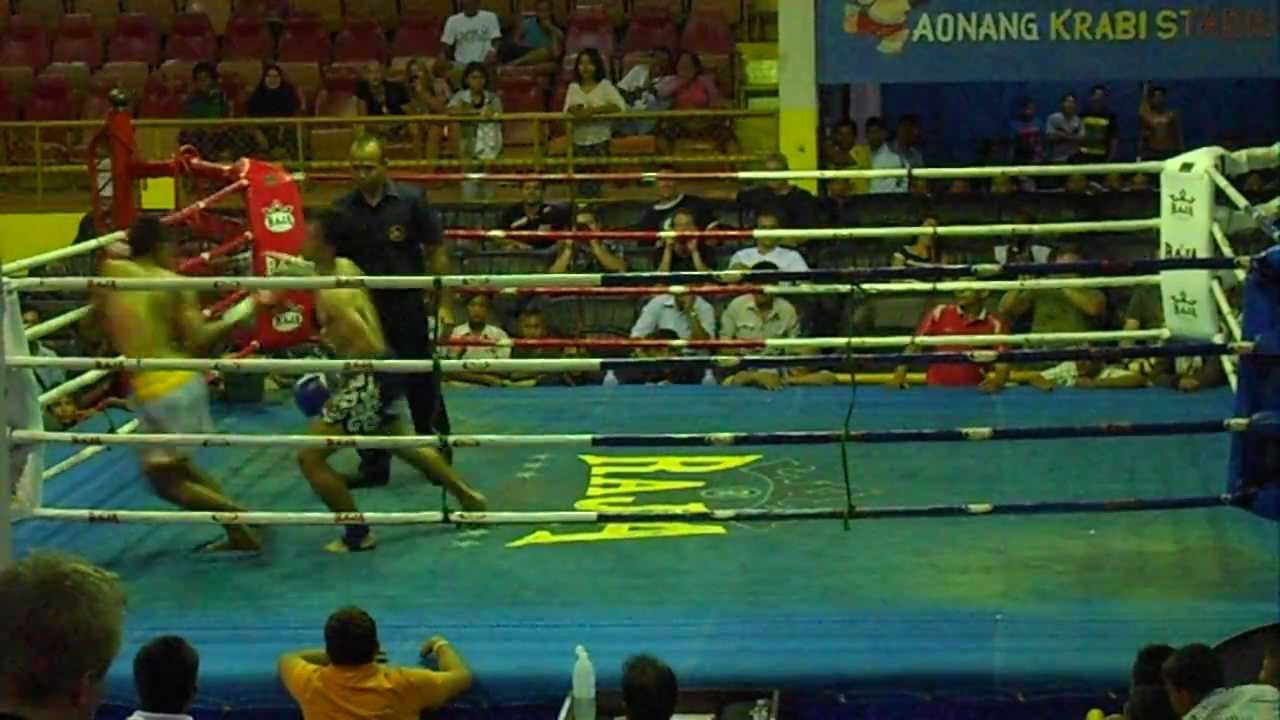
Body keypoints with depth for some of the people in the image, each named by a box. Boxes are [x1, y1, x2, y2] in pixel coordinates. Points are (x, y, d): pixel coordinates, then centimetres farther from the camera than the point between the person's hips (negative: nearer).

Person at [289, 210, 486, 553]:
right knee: (403, 444, 32)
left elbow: (367, 346, -30)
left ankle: (358, 536, 3)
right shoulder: (346, 267, 4)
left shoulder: (330, 295, -25)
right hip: (382, 369, 10)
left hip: (370, 377, -10)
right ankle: (468, 497, 46)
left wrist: (336, 380, -19)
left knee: (310, 457, -5)